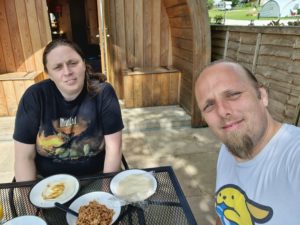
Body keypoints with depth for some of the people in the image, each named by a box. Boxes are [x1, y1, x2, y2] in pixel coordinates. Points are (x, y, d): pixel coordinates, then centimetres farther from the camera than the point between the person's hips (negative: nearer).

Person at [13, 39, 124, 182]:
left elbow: (113, 147, -12)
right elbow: (24, 157, -6)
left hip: (95, 179, -2)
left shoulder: (103, 92, -13)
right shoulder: (34, 97, -10)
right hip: (47, 182, 3)